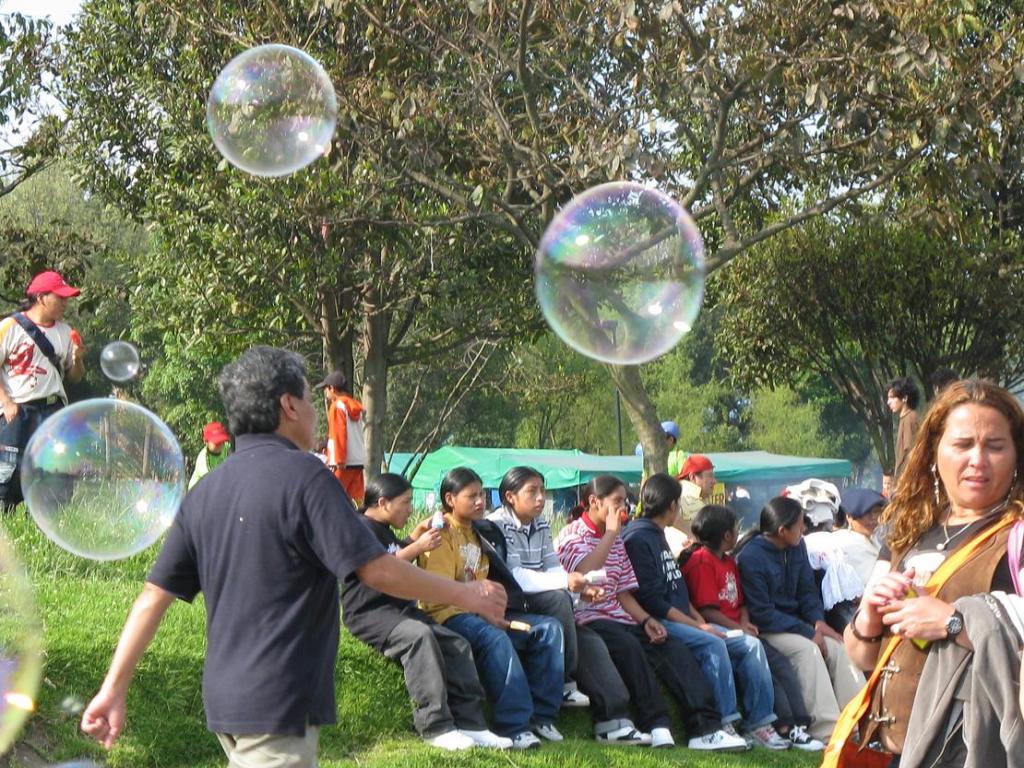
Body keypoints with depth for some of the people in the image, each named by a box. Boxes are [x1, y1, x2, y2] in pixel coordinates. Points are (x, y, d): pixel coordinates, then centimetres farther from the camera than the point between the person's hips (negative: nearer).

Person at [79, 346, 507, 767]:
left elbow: (154, 596, 8)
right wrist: (464, 594, -3)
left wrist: (113, 689, 10)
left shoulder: (205, 492, 10)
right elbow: (375, 570, -16)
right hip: (279, 704, -8)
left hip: (225, 699, 8)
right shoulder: (303, 476, -12)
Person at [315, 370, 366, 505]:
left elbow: (338, 434, -14)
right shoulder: (356, 406, 15)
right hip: (359, 462, 8)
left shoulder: (337, 406, -8)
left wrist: (339, 461, -15)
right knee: (356, 501, 6)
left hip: (342, 463, -8)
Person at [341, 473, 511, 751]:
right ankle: (435, 727, -37)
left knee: (456, 643, -3)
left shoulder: (384, 530, 24)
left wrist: (418, 533, 28)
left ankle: (469, 724, -8)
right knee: (419, 634, -36)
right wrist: (418, 547, -18)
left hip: (399, 609, 11)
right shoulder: (362, 528, -8)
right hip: (369, 613, -11)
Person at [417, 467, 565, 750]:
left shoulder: (476, 534, 21)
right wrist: (486, 615, -19)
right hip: (449, 615, -9)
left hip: (480, 613, 9)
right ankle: (514, 725, -38)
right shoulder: (441, 535, -7)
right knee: (495, 639, -38)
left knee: (549, 628, -7)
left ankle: (541, 714, -11)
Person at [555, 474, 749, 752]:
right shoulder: (571, 535, 0)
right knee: (628, 644, -36)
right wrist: (611, 533, -11)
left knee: (675, 649, -16)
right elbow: (585, 573, -20)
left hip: (619, 619, 7)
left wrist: (645, 620, 0)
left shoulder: (616, 541, 23)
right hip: (588, 620, -7)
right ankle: (655, 725, -38)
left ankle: (705, 728, -28)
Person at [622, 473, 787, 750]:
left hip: (683, 620, 9)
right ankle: (724, 724, -27)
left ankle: (759, 724, -7)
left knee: (750, 644, -4)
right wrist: (698, 626, -17)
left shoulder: (657, 536, 22)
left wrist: (701, 621, 6)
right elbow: (650, 600, -17)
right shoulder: (638, 538, -9)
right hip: (659, 624, -9)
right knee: (712, 644, -32)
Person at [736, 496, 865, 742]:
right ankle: (825, 730, -33)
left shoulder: (797, 547, 6)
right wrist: (808, 632, -21)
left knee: (837, 648, -13)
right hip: (766, 630, -8)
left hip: (795, 622, 8)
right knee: (807, 649, -30)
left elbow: (807, 589, 13)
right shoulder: (751, 557, -18)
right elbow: (762, 613, -20)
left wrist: (818, 621, -8)